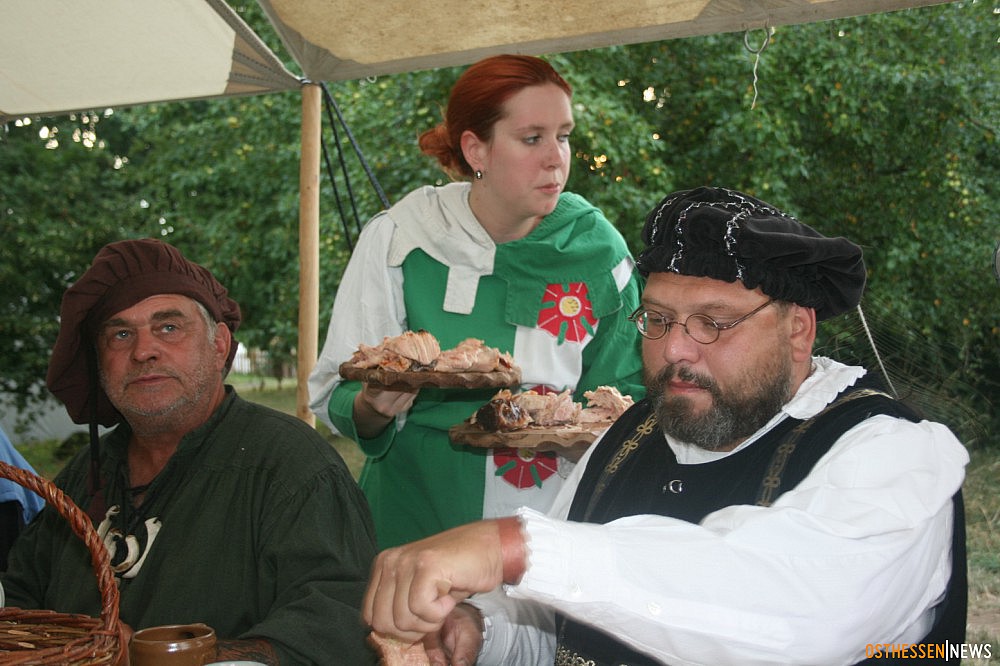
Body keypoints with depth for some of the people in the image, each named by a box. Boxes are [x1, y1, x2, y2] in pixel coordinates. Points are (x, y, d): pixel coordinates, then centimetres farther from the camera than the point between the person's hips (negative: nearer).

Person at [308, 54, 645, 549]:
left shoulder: (597, 249, 1)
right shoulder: (396, 239, -3)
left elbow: (626, 388, 8)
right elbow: (332, 396, -2)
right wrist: (371, 407, -23)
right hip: (418, 521, -1)